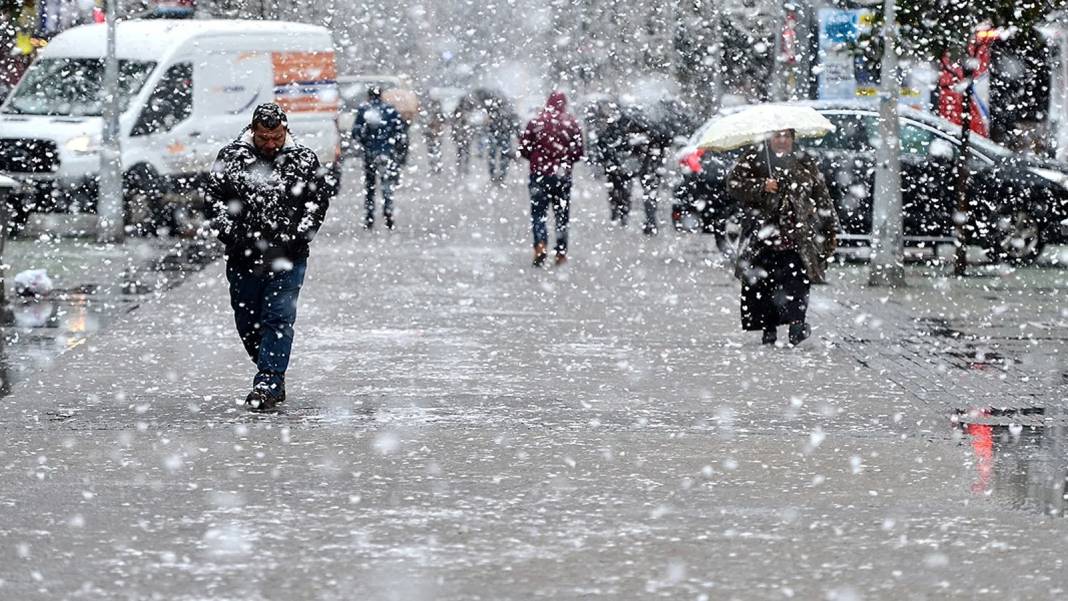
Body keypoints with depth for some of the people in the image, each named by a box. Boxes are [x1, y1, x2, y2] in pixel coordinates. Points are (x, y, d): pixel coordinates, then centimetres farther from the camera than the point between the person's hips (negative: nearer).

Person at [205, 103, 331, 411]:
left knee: (278, 319, -11)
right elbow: (214, 197, 6)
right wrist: (228, 232, -5)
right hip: (243, 256, 2)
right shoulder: (230, 158, 1)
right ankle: (274, 377, 25)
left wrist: (300, 234, -5)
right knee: (247, 322, 9)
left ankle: (267, 384, -12)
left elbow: (319, 198, 6)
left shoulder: (304, 160, 1)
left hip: (287, 258, -2)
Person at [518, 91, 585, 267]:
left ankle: (540, 245, -19)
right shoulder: (571, 123, -3)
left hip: (539, 173, -1)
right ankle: (561, 252, 12)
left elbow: (523, 149, -2)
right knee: (562, 214, 12)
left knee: (538, 212, 2)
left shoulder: (536, 122, -4)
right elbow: (579, 151, -2)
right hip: (562, 175, 1)